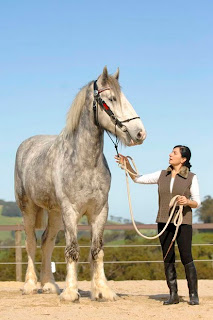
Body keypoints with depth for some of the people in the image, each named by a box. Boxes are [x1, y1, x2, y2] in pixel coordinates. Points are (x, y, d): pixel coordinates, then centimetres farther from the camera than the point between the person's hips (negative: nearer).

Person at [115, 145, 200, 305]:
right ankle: (173, 295, 10)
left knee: (186, 258, -8)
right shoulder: (162, 175, 9)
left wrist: (187, 202, -21)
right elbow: (138, 179, 13)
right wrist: (127, 166, -1)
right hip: (164, 222, 4)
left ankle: (193, 294, 0)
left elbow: (197, 202, 0)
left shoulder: (191, 178, -1)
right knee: (168, 259, 4)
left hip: (183, 222, -4)